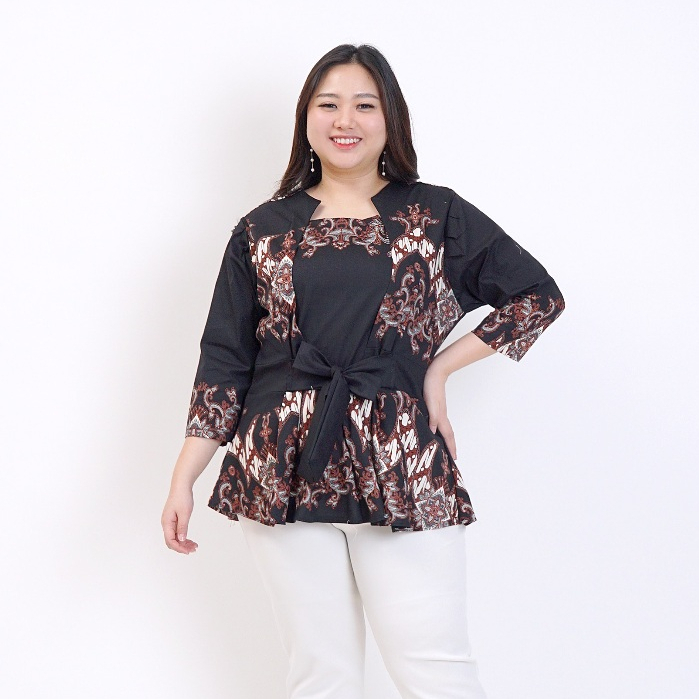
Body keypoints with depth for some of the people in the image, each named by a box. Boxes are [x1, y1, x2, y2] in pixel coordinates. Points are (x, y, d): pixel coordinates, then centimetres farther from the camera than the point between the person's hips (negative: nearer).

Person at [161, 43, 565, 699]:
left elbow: (539, 294, 11)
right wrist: (183, 480, 4)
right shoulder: (263, 231, 10)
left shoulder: (436, 216, 7)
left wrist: (441, 367, 2)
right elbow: (224, 362, 10)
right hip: (283, 472, 1)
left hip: (404, 472, -1)